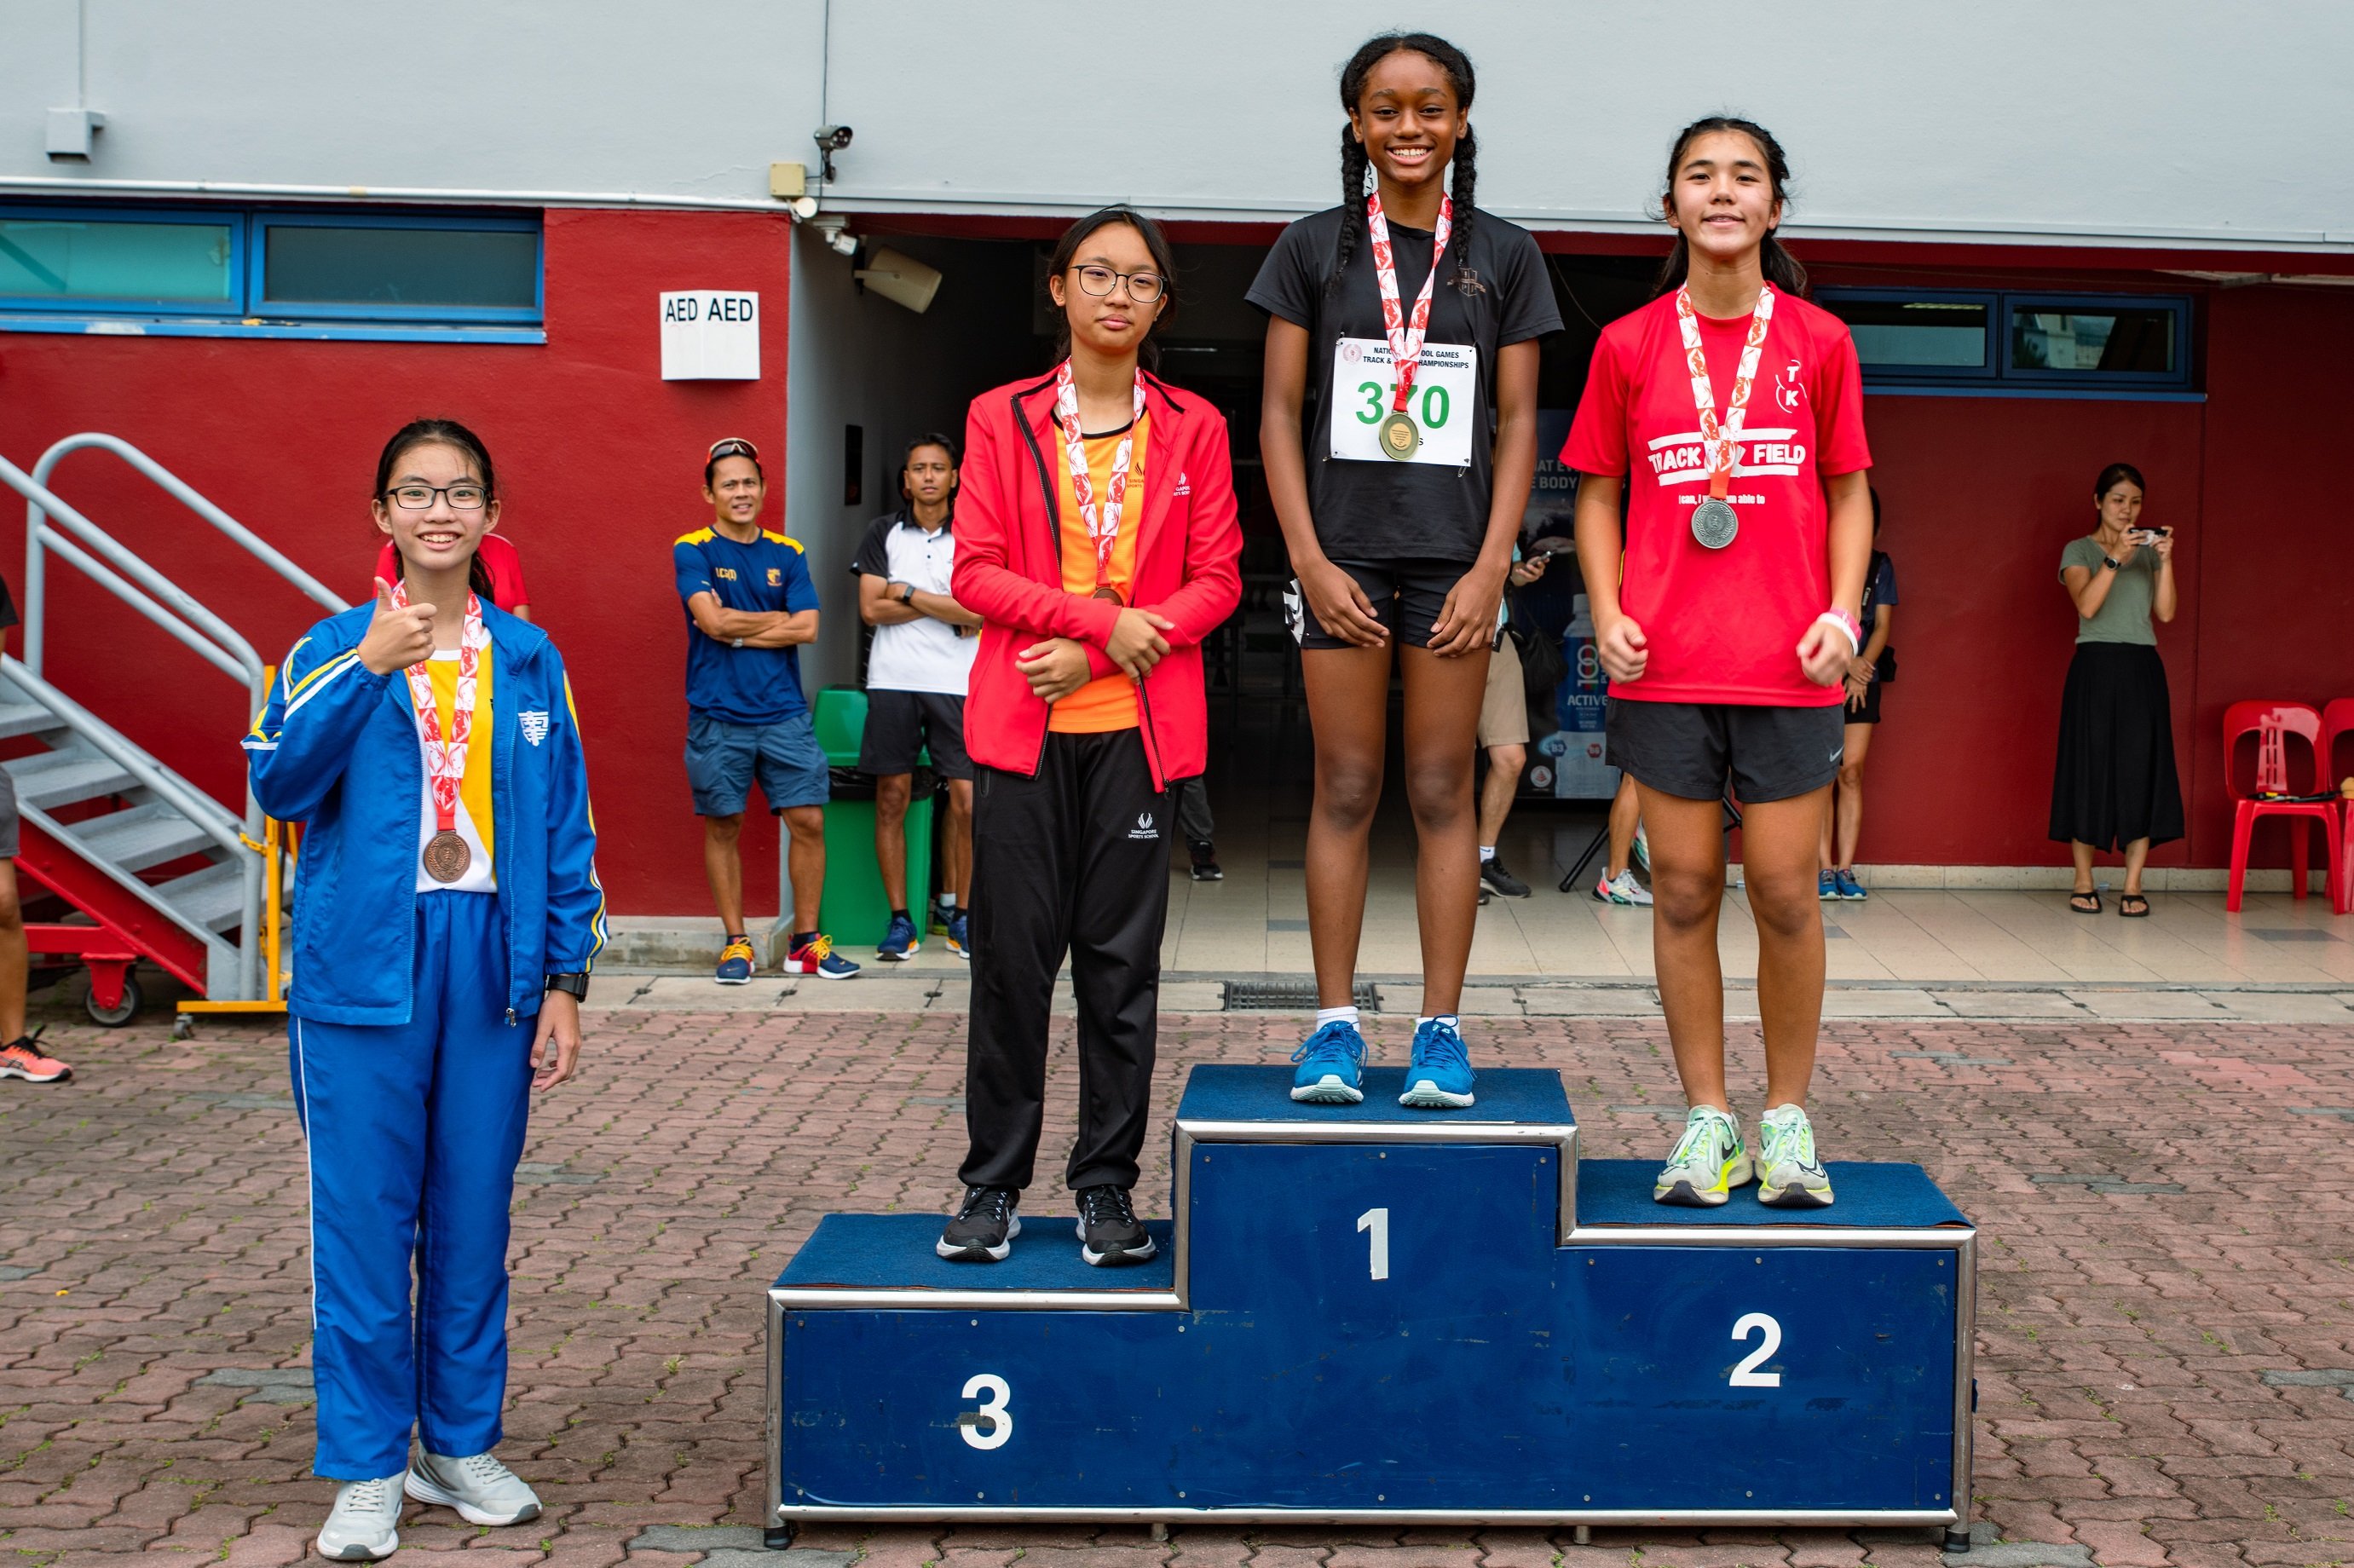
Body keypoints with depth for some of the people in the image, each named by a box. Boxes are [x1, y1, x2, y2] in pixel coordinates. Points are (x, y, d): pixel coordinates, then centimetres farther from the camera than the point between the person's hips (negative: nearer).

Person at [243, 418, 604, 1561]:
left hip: (493, 967, 2)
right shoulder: (333, 647, 2)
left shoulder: (529, 660, 8)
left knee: (474, 1215, 9)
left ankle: (460, 1444, 24)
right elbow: (278, 783, -13)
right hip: (362, 967, -2)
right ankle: (366, 1469, 13)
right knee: (362, 1219, 1)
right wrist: (367, 671, -24)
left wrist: (566, 980, 4)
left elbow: (565, 825, 9)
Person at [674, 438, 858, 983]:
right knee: (723, 827, 4)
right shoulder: (692, 551, 0)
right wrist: (775, 619, -3)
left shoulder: (787, 554, 10)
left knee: (808, 820, -1)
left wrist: (738, 629, -8)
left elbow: (807, 628, -2)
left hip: (784, 712, 3)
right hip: (718, 716, -2)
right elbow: (713, 621, -14)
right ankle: (736, 943, 15)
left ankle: (806, 941, 11)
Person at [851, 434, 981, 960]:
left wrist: (907, 593, -6)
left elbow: (981, 611, -8)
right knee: (892, 799, 2)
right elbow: (871, 608, -2)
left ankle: (959, 912, 9)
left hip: (957, 684, -1)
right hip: (893, 681, 1)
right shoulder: (884, 532, 8)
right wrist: (949, 608, -6)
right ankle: (900, 920, 9)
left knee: (966, 800, -5)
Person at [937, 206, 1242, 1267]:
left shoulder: (1193, 429, 7)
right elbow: (976, 572, 0)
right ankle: (993, 1185, 12)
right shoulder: (1001, 419, 7)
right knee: (1012, 954, 1)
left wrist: (1096, 657, -9)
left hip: (1136, 729, 0)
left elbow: (1217, 580, 3)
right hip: (1022, 727, 0)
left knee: (1122, 961, 3)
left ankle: (1107, 1186, 13)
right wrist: (1102, 618, -13)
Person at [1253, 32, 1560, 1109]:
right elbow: (1280, 414, 4)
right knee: (1344, 788, 2)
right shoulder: (1313, 249, 6)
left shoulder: (1503, 255, 7)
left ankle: (1441, 1029, 6)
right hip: (1342, 553, 0)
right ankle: (1334, 1023, 7)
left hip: (1453, 556, 0)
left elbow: (1517, 425, 5)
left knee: (1443, 790, 2)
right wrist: (1310, 558, -6)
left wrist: (1491, 568, -5)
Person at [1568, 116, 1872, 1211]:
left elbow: (1849, 493, 9)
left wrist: (1842, 612, -4)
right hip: (1665, 664, 1)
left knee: (1786, 893, 1)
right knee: (1684, 892, 4)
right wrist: (1607, 610, -3)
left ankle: (1787, 1118, 16)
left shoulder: (1817, 342, 5)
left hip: (1788, 667, 0)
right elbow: (1598, 492, 10)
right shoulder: (1630, 345, 5)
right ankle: (1706, 1119, 15)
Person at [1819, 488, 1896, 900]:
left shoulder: (1880, 564, 11)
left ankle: (1845, 869, -1)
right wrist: (1845, 661, -14)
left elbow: (1882, 625, 7)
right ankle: (1825, 869, -3)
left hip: (1864, 680, 2)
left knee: (1851, 772, -3)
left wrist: (1862, 668, -6)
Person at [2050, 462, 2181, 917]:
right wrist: (2115, 559, -22)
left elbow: (2166, 612, 2)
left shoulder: (2149, 550, 14)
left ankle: (2133, 885, -1)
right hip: (2095, 666, -3)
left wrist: (2165, 561, -9)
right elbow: (2087, 606, -13)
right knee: (2090, 769, -2)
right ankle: (2084, 883, 5)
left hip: (2142, 669, 3)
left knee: (2141, 770, -2)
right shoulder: (2079, 550, 4)